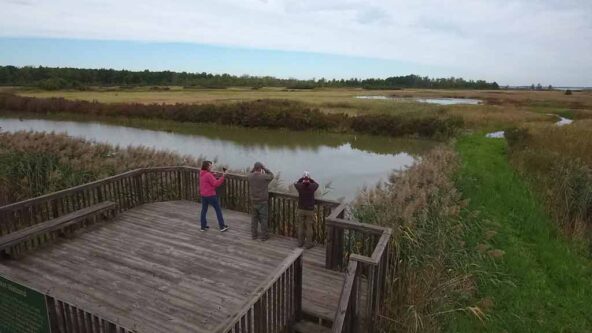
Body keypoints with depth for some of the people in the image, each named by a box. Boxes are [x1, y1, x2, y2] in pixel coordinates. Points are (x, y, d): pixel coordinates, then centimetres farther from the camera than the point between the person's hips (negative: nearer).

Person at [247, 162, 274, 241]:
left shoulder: (250, 177, -8)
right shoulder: (264, 177, -19)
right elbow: (271, 175, 2)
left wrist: (254, 169, 7)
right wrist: (264, 168, 2)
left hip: (253, 202, 4)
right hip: (262, 202, -4)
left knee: (254, 219, 17)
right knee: (263, 219, 8)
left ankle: (253, 235, 27)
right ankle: (264, 236, 17)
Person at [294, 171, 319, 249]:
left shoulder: (300, 186, -10)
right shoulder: (312, 186, -11)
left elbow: (295, 183, 16)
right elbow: (317, 184, 15)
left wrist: (301, 179, 24)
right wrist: (310, 179, 22)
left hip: (301, 209, 1)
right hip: (310, 210, -1)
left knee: (300, 226, 14)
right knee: (309, 227, 9)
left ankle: (300, 242, 23)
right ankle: (308, 244, 16)